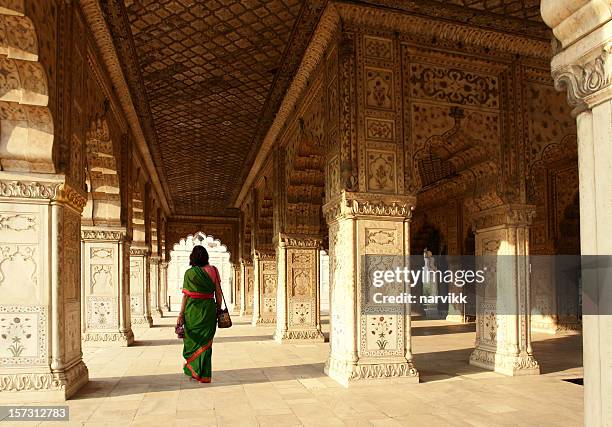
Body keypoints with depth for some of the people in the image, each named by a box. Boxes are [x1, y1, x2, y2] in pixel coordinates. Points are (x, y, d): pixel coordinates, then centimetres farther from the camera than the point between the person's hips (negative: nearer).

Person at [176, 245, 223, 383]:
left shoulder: (190, 273, -7)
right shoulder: (213, 270, 0)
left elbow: (186, 295, -7)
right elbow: (218, 293, 2)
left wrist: (181, 314, -2)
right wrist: (219, 308, 11)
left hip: (193, 310, -3)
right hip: (209, 309, 3)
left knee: (193, 340, 14)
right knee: (206, 341, 11)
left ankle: (194, 370, 21)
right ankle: (204, 374, 16)